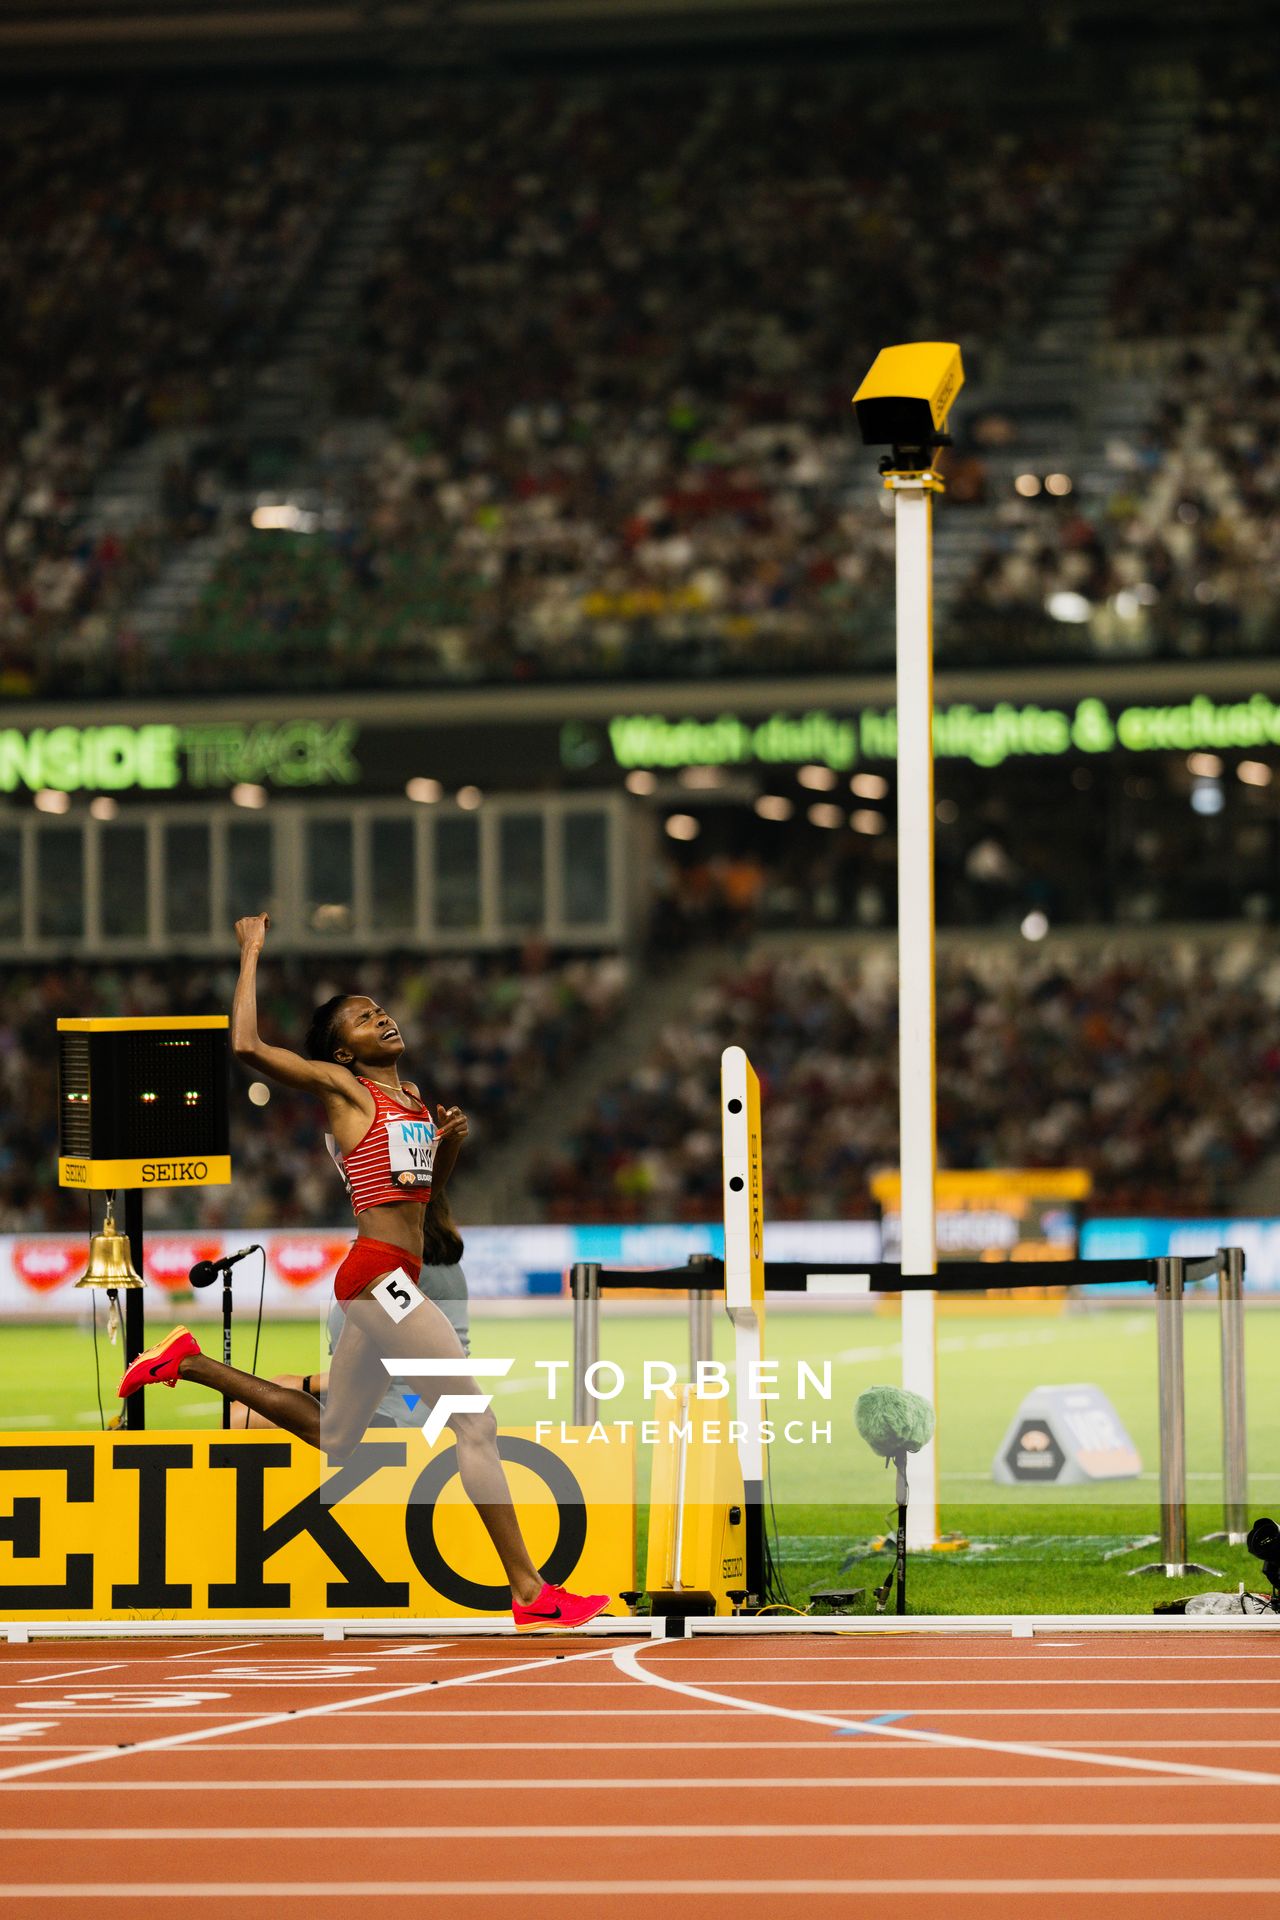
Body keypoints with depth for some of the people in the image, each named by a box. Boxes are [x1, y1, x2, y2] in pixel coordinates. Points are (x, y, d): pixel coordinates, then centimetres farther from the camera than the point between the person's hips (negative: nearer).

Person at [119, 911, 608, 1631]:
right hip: (378, 1270, -9)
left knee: (332, 1437, 19)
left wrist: (451, 1138, 10)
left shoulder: (415, 1099, 19)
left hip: (391, 1283, 9)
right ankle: (531, 1593, -11)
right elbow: (247, 1045, -14)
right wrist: (251, 952, -5)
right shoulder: (342, 1086, -3)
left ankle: (192, 1361, 26)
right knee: (476, 1421, -11)